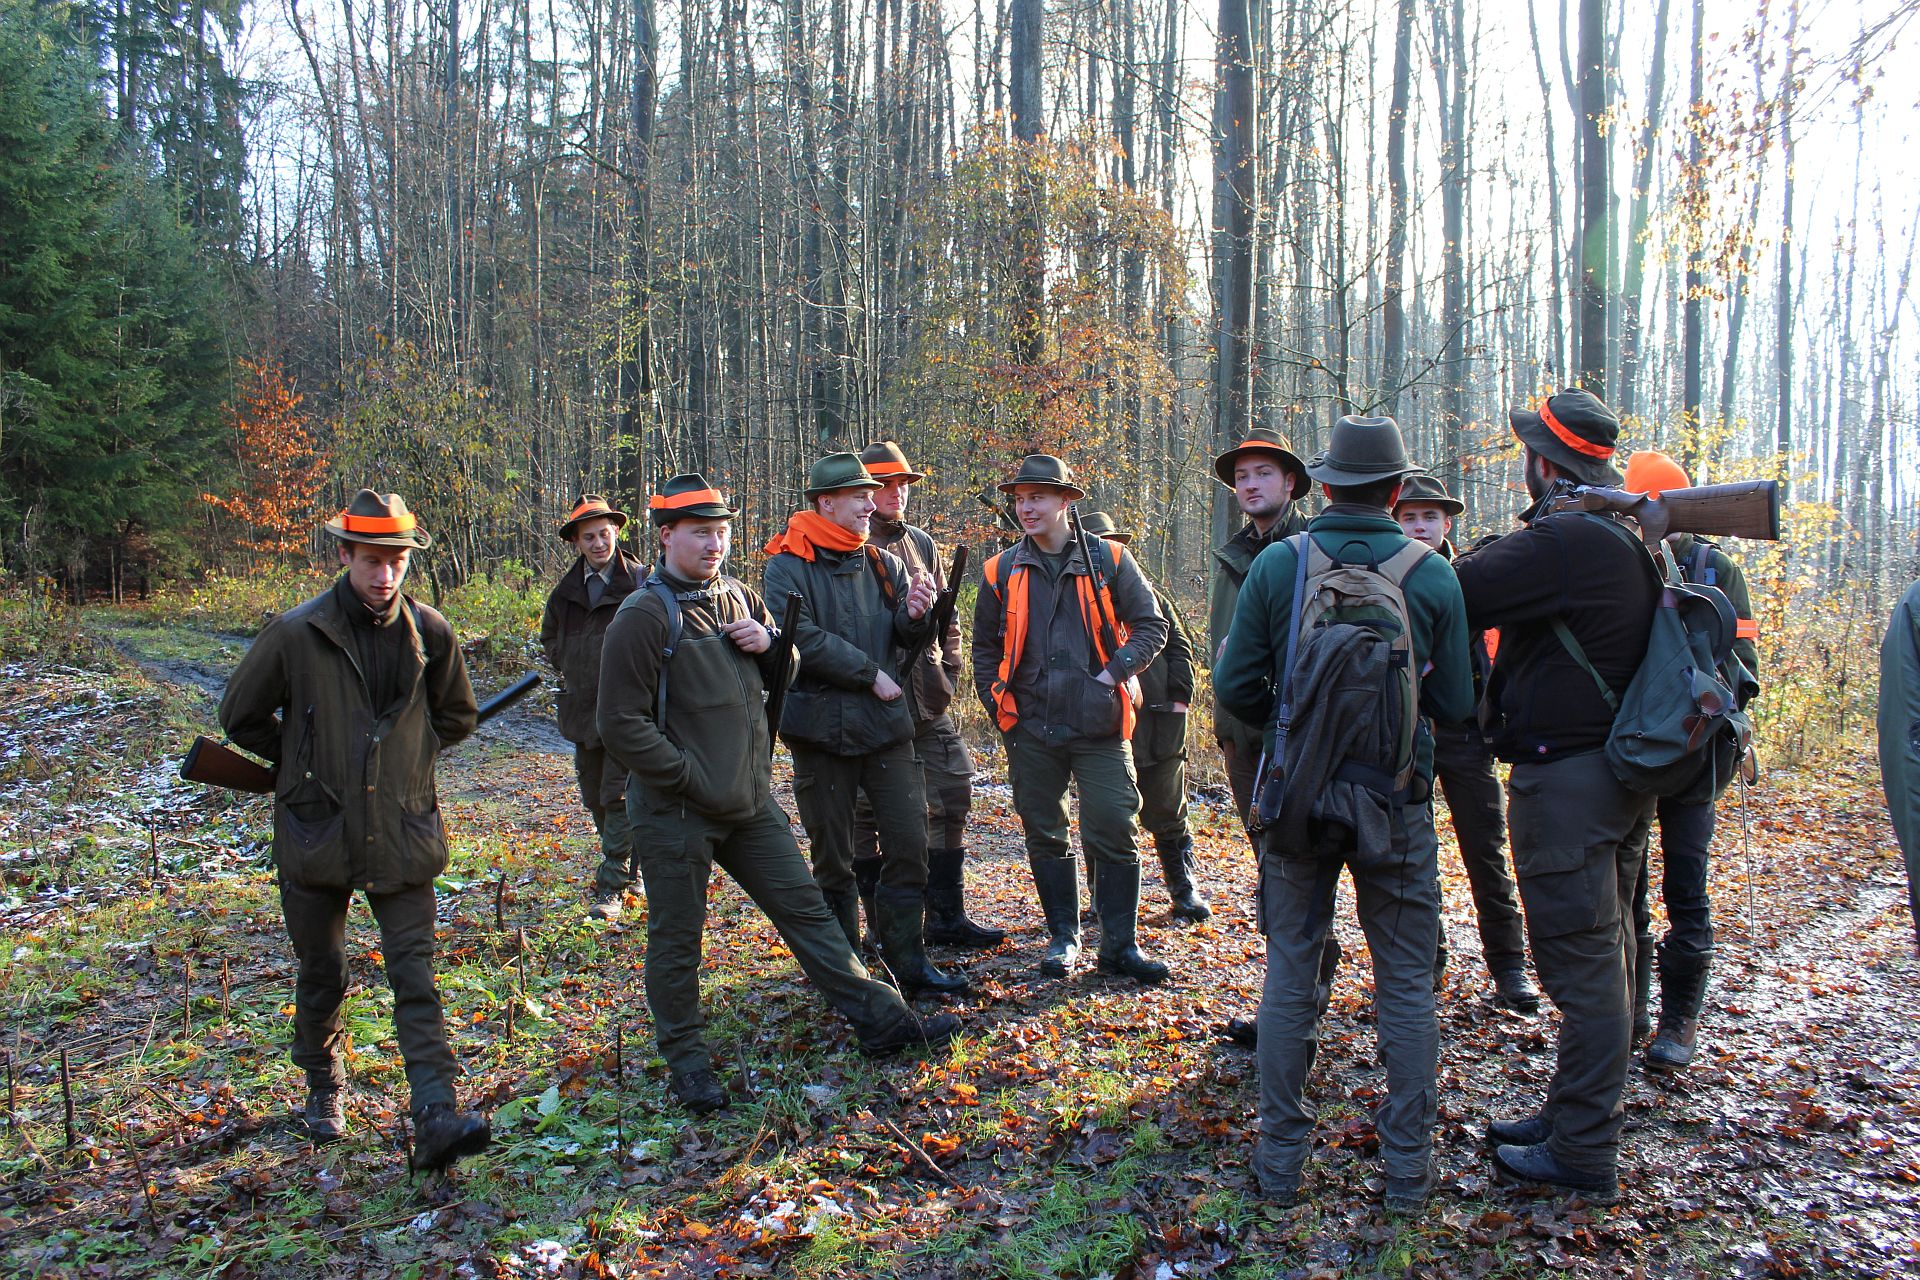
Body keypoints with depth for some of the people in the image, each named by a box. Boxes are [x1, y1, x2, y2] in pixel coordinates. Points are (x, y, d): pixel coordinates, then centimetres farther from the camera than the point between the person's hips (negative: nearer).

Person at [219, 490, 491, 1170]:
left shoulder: (430, 633, -3)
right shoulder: (296, 633, -9)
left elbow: (457, 717, 14)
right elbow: (240, 715, 6)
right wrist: (304, 764, 10)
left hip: (402, 833, 0)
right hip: (315, 832, 0)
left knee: (415, 974, -6)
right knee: (321, 976, 15)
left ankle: (436, 1118, -10)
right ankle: (324, 1089, 38)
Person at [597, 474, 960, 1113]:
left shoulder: (739, 598, 8)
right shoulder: (644, 616, -14)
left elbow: (787, 676, 19)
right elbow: (622, 726, -16)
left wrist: (770, 645, -4)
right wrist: (694, 782, -16)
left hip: (751, 802, 6)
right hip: (675, 813, -6)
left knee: (806, 908, 10)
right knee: (677, 938, 8)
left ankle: (883, 1021, 16)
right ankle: (686, 1061, 25)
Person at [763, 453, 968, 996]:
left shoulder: (883, 563, 9)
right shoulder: (787, 567, -5)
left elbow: (905, 637, 6)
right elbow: (804, 640, -16)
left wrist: (914, 613, -16)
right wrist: (870, 673, -14)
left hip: (887, 724, 4)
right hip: (823, 727, -4)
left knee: (909, 842, 3)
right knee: (833, 857, 7)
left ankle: (908, 960, 15)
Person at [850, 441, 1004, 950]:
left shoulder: (921, 543, 14)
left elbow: (948, 620, 19)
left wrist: (946, 674, 10)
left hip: (927, 701, 6)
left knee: (952, 801, 7)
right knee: (869, 816, 2)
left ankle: (946, 917, 19)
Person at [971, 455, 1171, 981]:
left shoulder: (1109, 560, 0)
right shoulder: (1002, 571, 6)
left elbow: (1151, 626, 3)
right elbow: (985, 648, 15)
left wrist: (1115, 672, -9)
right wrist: (1000, 707, 7)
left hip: (1099, 725, -2)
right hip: (1031, 729, 2)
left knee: (1114, 833, -4)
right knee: (1045, 837, 10)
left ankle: (1121, 944, 8)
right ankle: (1063, 937, 24)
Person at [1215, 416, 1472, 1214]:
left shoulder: (1277, 565, -6)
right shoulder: (1432, 574, -5)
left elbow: (1234, 686, -5)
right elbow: (1456, 706, -2)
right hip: (1398, 803, 0)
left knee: (1289, 976, 11)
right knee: (1406, 983, 12)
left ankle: (1281, 1158, 19)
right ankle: (1408, 1165, 20)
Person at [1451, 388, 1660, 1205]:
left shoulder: (1563, 542, -20)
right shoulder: (1631, 538, 11)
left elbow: (1454, 597, -21)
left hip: (1566, 776, -10)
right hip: (1621, 768, 10)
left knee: (1579, 959, -2)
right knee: (1603, 949, 17)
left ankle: (1581, 1153, 8)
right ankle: (1577, 1115, 32)